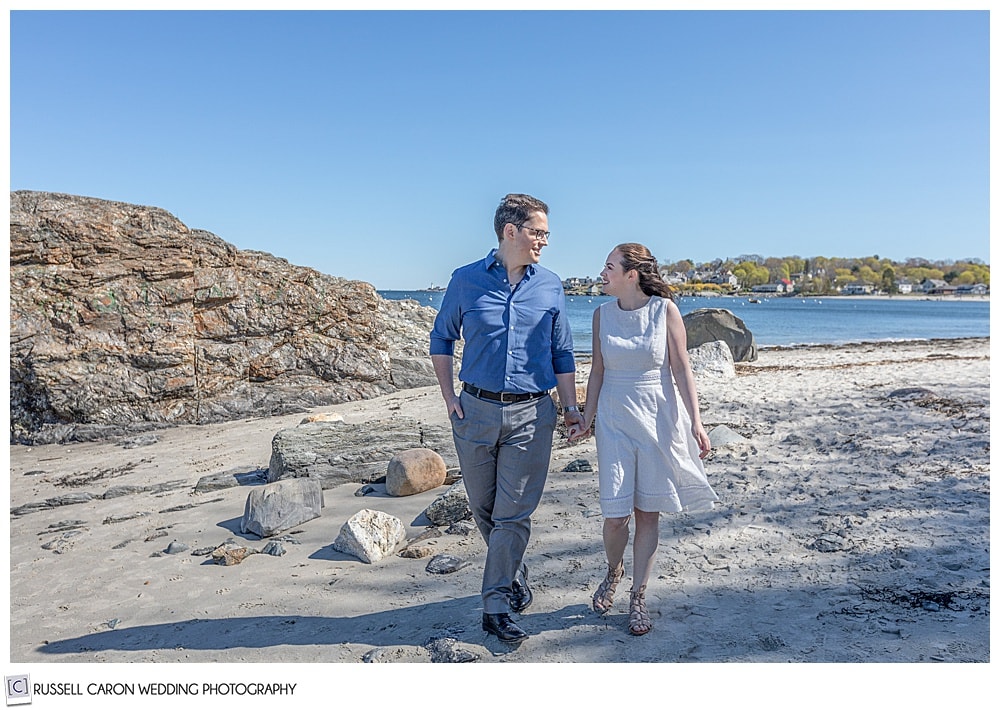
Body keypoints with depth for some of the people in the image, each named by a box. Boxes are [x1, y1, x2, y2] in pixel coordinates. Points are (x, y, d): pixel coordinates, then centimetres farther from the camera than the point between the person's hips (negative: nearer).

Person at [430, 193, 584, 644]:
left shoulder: (550, 286, 6)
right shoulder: (466, 281, 1)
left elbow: (562, 354, 11)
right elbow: (441, 339, 10)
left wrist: (570, 407, 3)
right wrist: (448, 396, 1)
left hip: (530, 413, 0)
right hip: (476, 409, 1)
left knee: (513, 513, -1)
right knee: (483, 508, 13)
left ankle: (496, 606, 11)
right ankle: (515, 576, 36)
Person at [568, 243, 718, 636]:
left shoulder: (664, 309, -6)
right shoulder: (603, 313, 2)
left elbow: (681, 369, -4)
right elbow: (597, 371, 7)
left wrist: (695, 422, -10)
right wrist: (586, 421, 6)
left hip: (658, 420, -1)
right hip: (614, 421, 2)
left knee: (648, 512, 6)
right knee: (615, 512, -1)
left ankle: (638, 597, 22)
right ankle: (613, 572, 31)